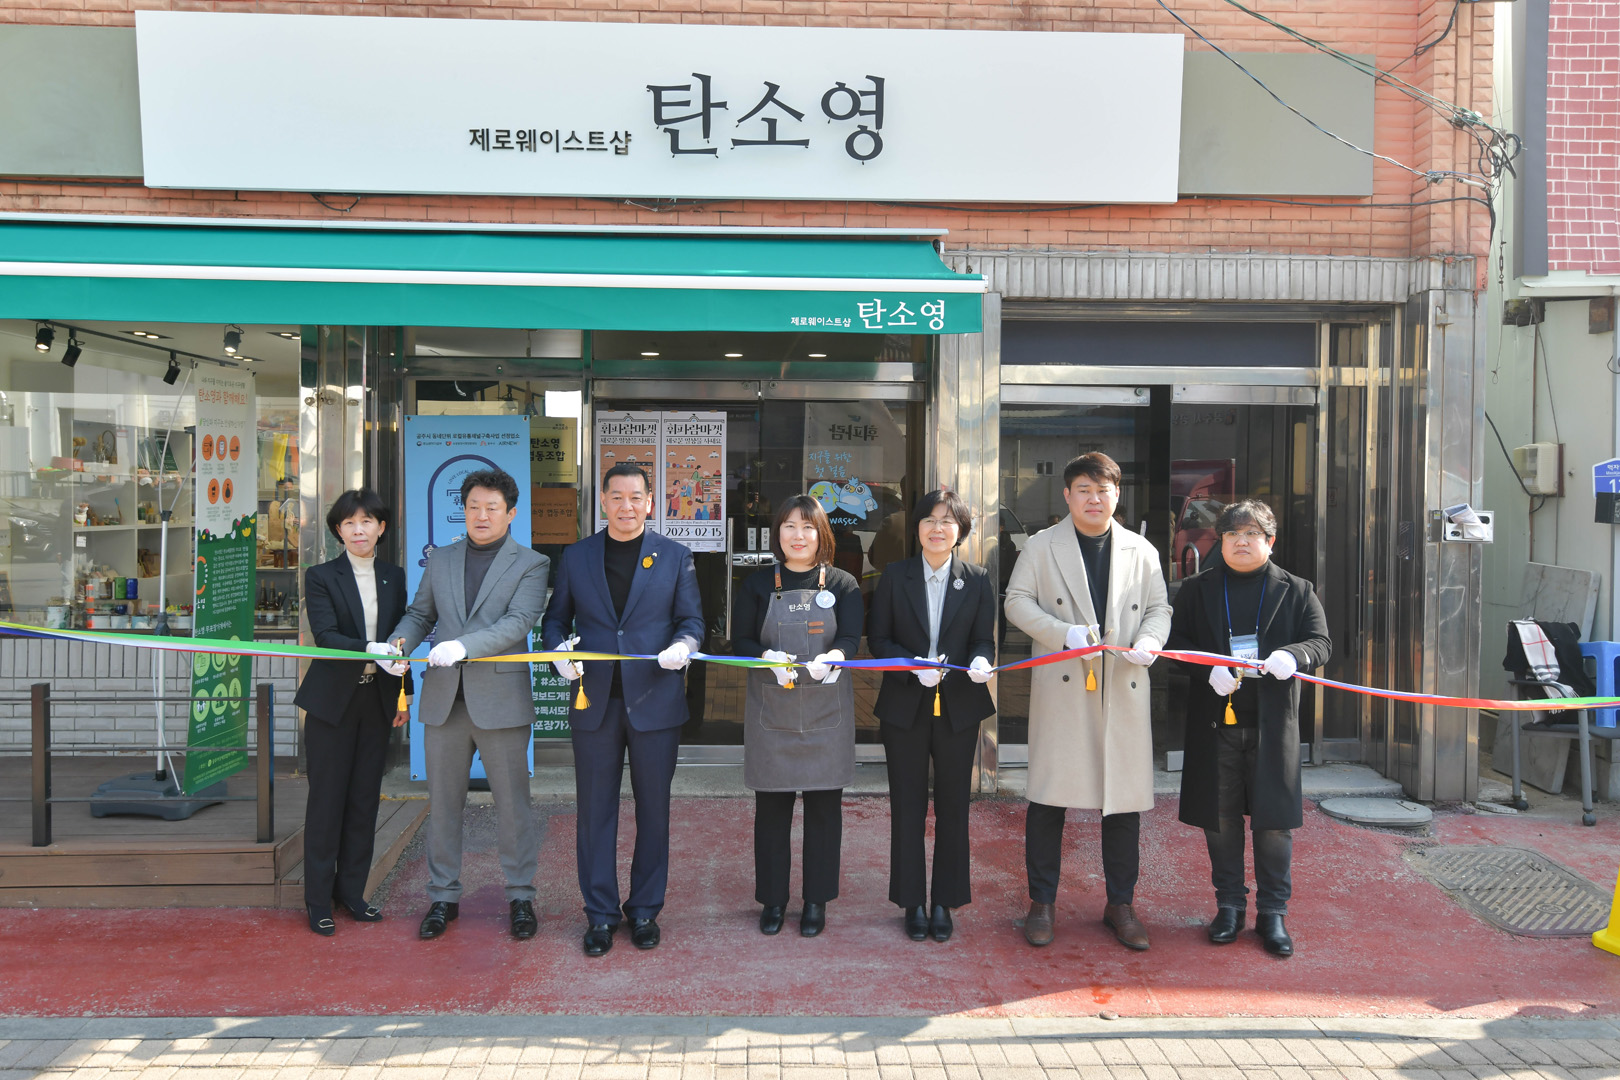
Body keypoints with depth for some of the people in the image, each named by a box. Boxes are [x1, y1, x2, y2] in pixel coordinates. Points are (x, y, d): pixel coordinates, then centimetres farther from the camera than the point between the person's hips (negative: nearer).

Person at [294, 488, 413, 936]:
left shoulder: (394, 576, 9)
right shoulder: (321, 577, -4)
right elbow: (326, 637, -15)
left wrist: (404, 695, 10)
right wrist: (369, 650, -31)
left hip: (378, 700, 4)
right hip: (333, 700, -4)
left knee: (365, 798, 9)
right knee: (327, 798, 1)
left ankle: (351, 891, 21)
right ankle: (318, 901, 12)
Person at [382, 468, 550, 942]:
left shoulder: (531, 564, 0)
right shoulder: (440, 560, 14)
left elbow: (518, 622, -13)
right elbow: (420, 614, 17)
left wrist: (463, 646, -26)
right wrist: (398, 643, -5)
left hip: (500, 698, -4)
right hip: (443, 699, 4)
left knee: (512, 801, 4)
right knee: (442, 801, 11)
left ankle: (521, 897, 17)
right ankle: (443, 897, 24)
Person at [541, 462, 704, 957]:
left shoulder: (675, 557, 4)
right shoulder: (576, 557, 7)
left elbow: (692, 620, 5)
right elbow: (555, 617, 12)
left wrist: (684, 646, -17)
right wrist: (560, 649, -9)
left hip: (654, 700, -1)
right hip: (594, 701, 1)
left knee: (653, 809, 7)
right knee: (595, 809, 6)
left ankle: (645, 909, 22)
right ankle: (600, 913, 19)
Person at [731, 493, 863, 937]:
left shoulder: (843, 584, 5)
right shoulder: (758, 584, 5)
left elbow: (852, 638, -5)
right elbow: (740, 640, 0)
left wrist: (833, 657, -28)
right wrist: (769, 658, -21)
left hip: (827, 711, 0)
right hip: (770, 710, 0)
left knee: (824, 804, 5)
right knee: (771, 805, 5)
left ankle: (816, 900, 19)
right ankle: (773, 899, 20)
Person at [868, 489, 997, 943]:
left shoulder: (978, 580, 2)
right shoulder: (895, 576, 1)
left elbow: (984, 639, 3)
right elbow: (878, 638, 0)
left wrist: (981, 661, -21)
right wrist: (914, 666, -17)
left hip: (958, 708, 0)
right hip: (904, 707, 0)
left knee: (953, 808, 7)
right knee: (908, 808, 7)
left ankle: (944, 903, 21)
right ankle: (913, 902, 20)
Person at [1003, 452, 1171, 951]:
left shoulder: (1142, 551, 11)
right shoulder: (1041, 546, 5)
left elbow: (1159, 608, 13)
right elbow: (1017, 600, 1)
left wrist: (1149, 641, -10)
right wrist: (1064, 633, -14)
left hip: (1124, 690, 2)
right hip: (1060, 686, -2)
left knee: (1125, 799, 6)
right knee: (1048, 796, 2)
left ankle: (1121, 904, 22)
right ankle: (1041, 902, 16)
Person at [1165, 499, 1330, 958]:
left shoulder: (1296, 591, 7)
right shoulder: (1197, 589, 8)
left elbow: (1321, 642, 3)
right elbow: (1177, 641, 4)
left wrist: (1292, 655, -19)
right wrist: (1210, 670, -14)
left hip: (1272, 722, -1)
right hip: (1215, 721, 1)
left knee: (1274, 820, 2)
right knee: (1219, 817, 8)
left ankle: (1273, 912, 16)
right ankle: (1229, 904, 22)